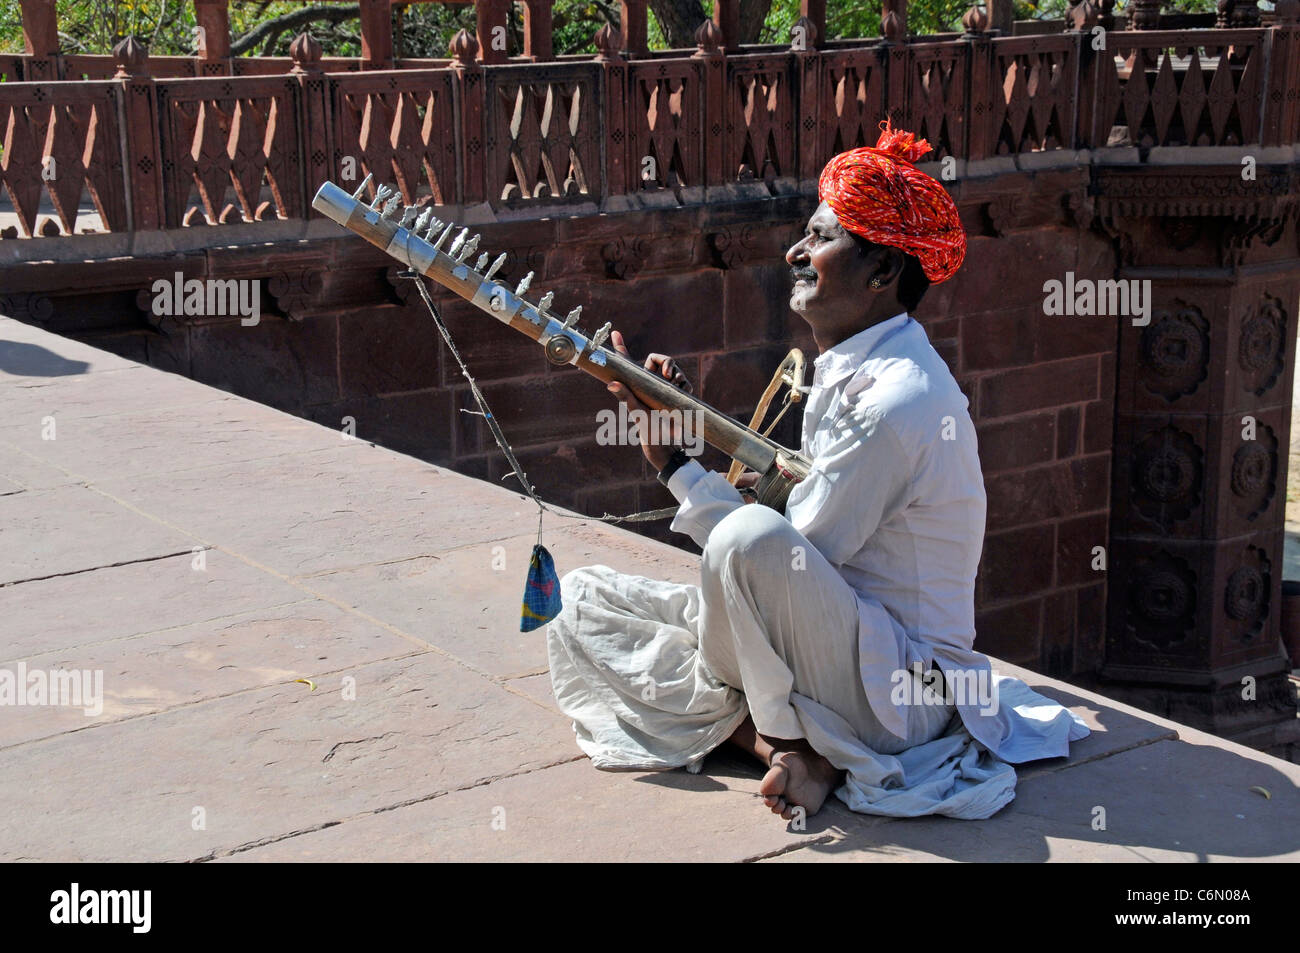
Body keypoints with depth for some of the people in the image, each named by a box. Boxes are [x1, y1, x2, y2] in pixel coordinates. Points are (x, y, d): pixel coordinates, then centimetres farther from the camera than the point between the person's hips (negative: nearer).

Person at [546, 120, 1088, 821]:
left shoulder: (897, 402, -22)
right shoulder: (847, 369, 9)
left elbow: (793, 560, -20)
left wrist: (676, 466, -12)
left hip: (900, 689, -9)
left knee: (751, 539, -38)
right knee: (584, 602, 3)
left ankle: (786, 738, -11)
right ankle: (785, 745, -7)